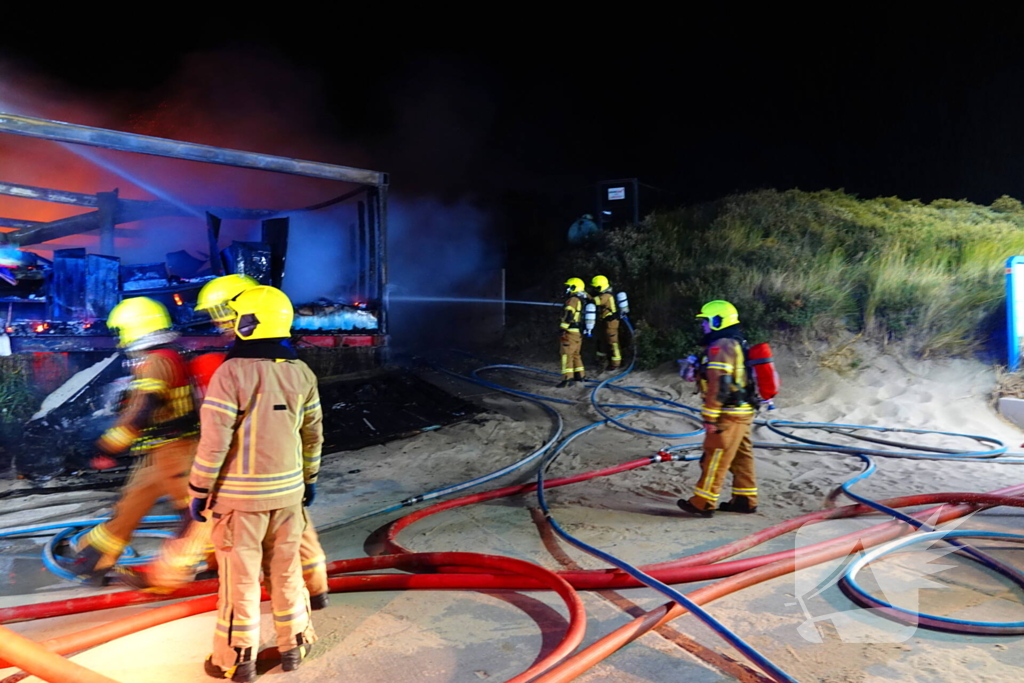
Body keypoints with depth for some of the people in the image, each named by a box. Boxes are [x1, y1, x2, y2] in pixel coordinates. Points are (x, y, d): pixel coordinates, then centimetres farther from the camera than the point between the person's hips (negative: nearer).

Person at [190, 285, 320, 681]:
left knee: (240, 576, 8)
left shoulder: (231, 373, -16)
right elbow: (313, 435, 7)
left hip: (240, 493, -4)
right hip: (288, 490, 5)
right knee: (286, 569, 16)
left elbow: (214, 441, -17)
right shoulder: (302, 373, 0)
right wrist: (309, 479, 19)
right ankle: (293, 645, 29)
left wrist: (199, 491, -6)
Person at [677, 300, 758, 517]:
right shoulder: (737, 344, 16)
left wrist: (710, 417, -21)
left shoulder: (720, 346, -17)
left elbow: (718, 384, -23)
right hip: (743, 410, 10)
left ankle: (703, 503, 2)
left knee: (715, 458, -4)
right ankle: (745, 499, 23)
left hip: (729, 414, -10)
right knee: (741, 456, 15)